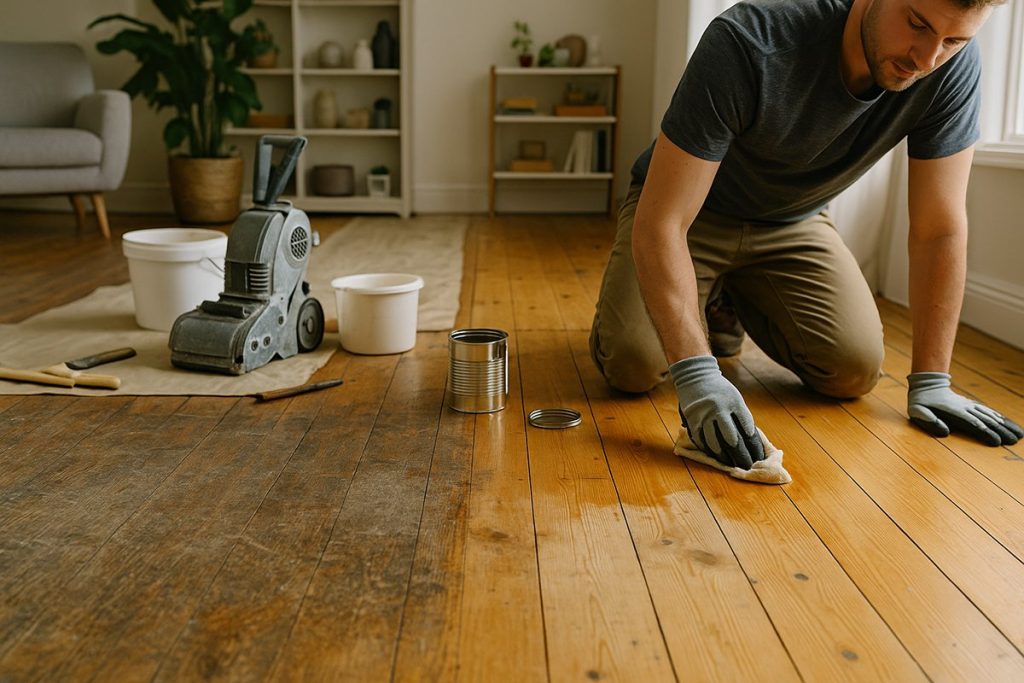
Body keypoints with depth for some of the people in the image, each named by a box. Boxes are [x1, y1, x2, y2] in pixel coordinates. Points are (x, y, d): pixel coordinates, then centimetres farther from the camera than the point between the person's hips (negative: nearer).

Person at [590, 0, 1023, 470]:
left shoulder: (954, 68, -22)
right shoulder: (748, 43, -36)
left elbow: (939, 230, -15)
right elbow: (660, 222, -37)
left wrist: (930, 383, -18)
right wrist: (695, 374, -46)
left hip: (791, 220, 4)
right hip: (691, 211, -3)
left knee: (855, 369, -15)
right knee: (633, 363, -25)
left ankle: (730, 305, 15)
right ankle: (701, 301, 12)